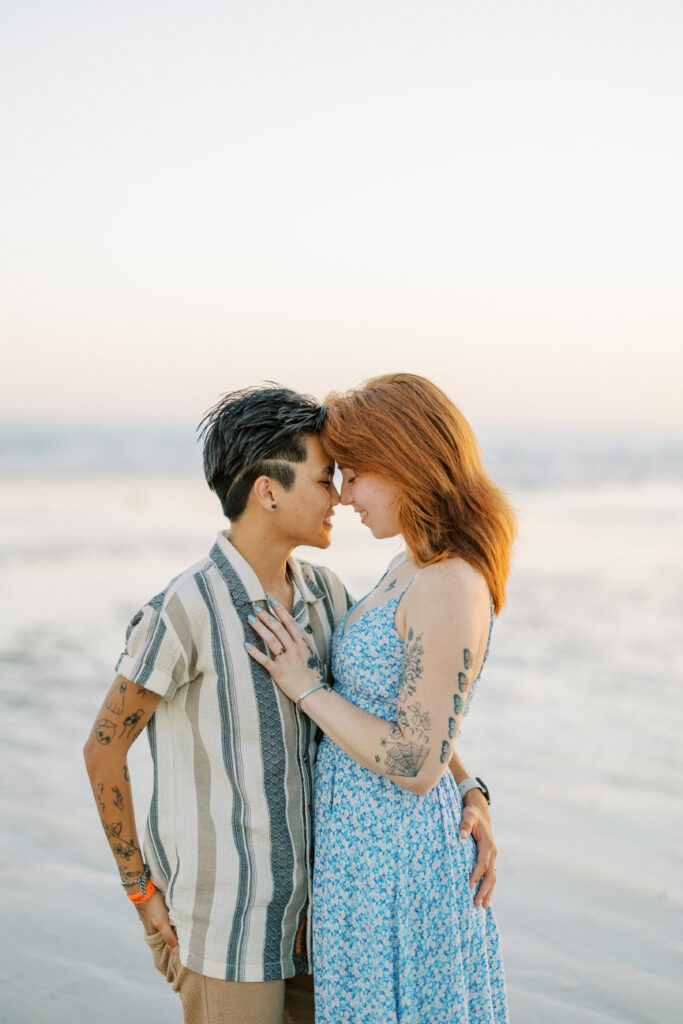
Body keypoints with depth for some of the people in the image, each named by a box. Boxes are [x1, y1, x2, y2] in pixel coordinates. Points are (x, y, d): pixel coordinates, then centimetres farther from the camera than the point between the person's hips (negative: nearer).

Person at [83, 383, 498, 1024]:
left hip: (303, 915, 7)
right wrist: (142, 891, -7)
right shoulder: (182, 613, -22)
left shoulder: (323, 595, 0)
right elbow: (104, 749, -13)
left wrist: (471, 797, -9)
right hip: (224, 930, -7)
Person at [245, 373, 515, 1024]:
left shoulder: (449, 589, -24)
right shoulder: (420, 568, 6)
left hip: (392, 855, -9)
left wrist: (307, 687, -16)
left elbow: (416, 766, -24)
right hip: (370, 835, 9)